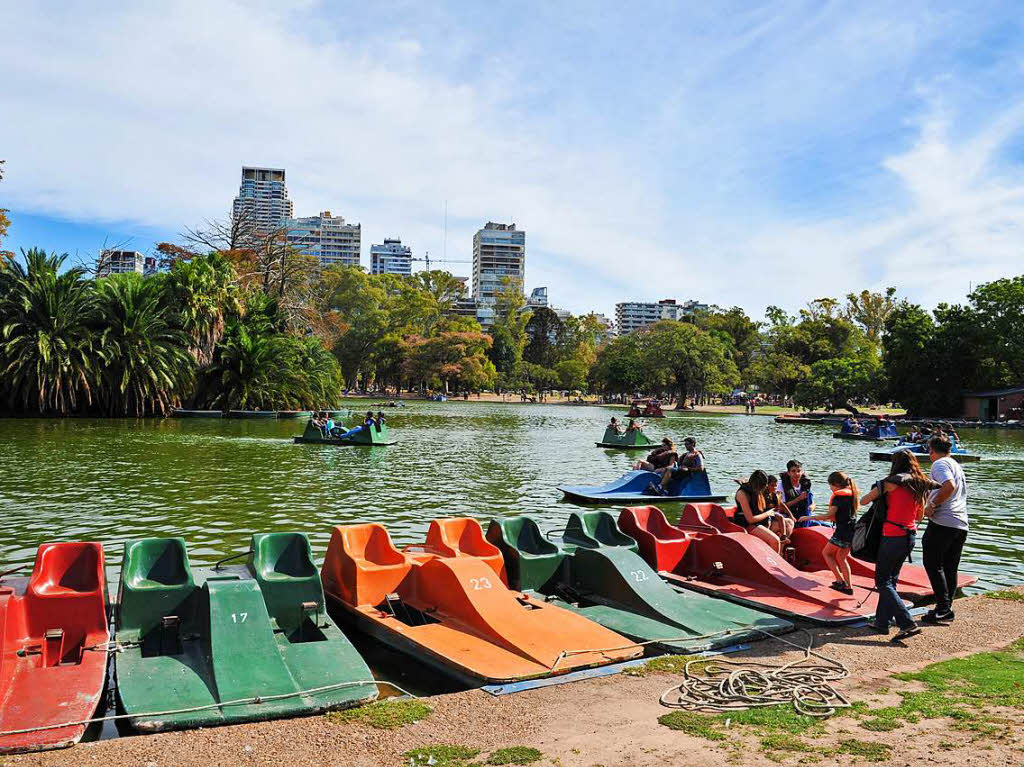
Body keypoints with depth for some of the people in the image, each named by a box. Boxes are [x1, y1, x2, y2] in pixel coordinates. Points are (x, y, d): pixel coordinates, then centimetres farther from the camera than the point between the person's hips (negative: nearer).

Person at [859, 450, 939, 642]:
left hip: (893, 536, -8)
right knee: (891, 579, 18)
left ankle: (908, 623, -10)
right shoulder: (921, 485, 9)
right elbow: (920, 516, 19)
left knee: (883, 582, -1)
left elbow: (863, 501, -7)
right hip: (911, 535, 8)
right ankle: (882, 622, 23)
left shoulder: (895, 481, -11)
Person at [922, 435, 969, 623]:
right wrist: (933, 503, 24)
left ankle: (943, 609, -7)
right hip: (961, 525, 9)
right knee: (950, 569, 12)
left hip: (942, 523, -9)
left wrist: (932, 505, -16)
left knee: (933, 565, -3)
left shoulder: (939, 464, -6)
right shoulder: (957, 466, 23)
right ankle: (946, 609, 14)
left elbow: (949, 486, -23)